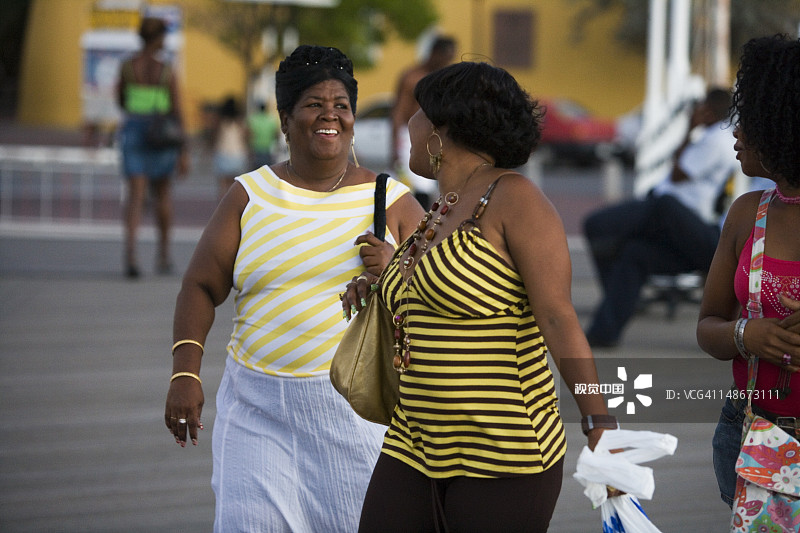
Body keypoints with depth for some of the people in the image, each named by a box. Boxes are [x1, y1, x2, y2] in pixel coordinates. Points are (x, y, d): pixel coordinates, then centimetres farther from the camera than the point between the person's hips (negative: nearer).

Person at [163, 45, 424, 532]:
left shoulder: (391, 200, 5)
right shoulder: (251, 195, 7)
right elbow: (201, 288, 5)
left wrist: (395, 270, -15)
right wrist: (185, 373, -7)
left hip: (357, 405, 0)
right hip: (260, 407, 0)